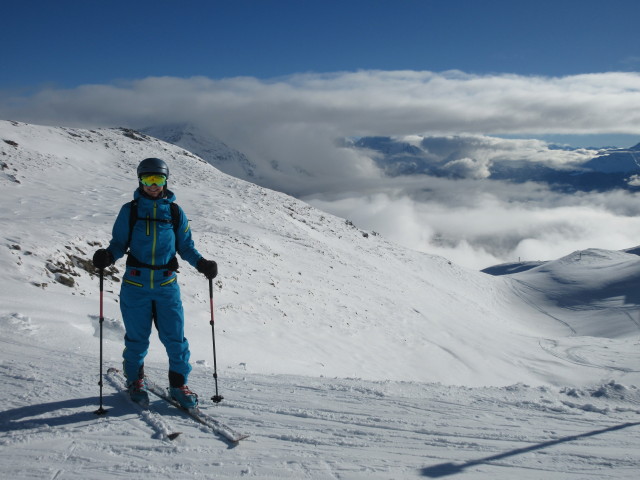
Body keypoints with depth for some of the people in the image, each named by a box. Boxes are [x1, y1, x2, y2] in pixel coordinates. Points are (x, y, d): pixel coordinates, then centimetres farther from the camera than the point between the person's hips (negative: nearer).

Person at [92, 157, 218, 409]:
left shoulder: (175, 212, 7)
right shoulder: (130, 210, 5)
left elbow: (186, 246, 11)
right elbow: (119, 243, 7)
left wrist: (201, 263, -6)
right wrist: (108, 256, -14)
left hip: (167, 284, 1)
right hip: (135, 284, 0)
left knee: (174, 337, -1)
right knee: (137, 337, 8)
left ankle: (178, 383, 16)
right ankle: (135, 379, 31)